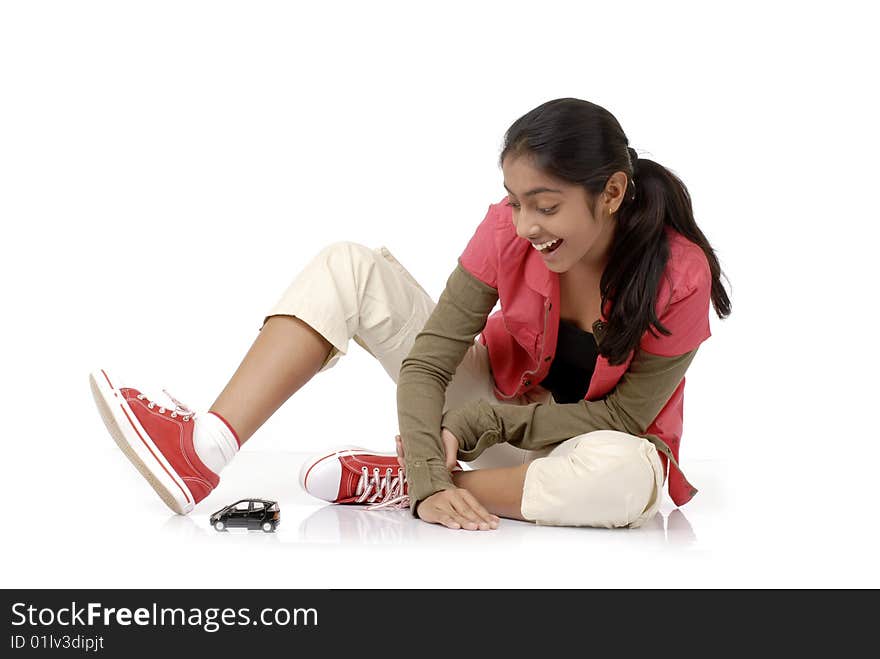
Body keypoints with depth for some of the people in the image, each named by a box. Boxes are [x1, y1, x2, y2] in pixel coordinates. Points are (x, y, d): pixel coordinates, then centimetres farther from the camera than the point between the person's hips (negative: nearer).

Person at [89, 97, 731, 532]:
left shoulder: (679, 276, -24)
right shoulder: (508, 232, -16)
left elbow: (624, 417, -18)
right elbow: (427, 363, -18)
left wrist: (483, 424, -24)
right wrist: (430, 479, -33)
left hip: (585, 443, -2)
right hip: (499, 403, 3)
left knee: (625, 474, -44)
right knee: (348, 267, -13)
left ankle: (392, 482, -23)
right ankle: (205, 448, -30)